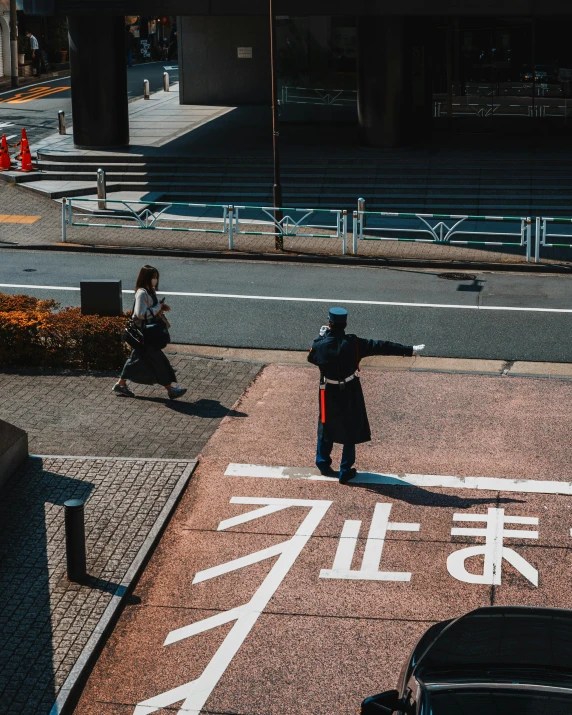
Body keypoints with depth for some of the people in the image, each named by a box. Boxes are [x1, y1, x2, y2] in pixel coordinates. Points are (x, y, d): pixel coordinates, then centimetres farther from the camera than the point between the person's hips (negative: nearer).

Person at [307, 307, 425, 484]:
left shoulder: (320, 345, -17)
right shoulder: (353, 343, -20)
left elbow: (311, 357, 6)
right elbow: (381, 346, -18)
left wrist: (321, 337, 11)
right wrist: (409, 350, -15)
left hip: (329, 393, 1)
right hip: (350, 394, -1)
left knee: (326, 428, 21)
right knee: (351, 431, 13)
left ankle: (323, 463, 31)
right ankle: (345, 471, 17)